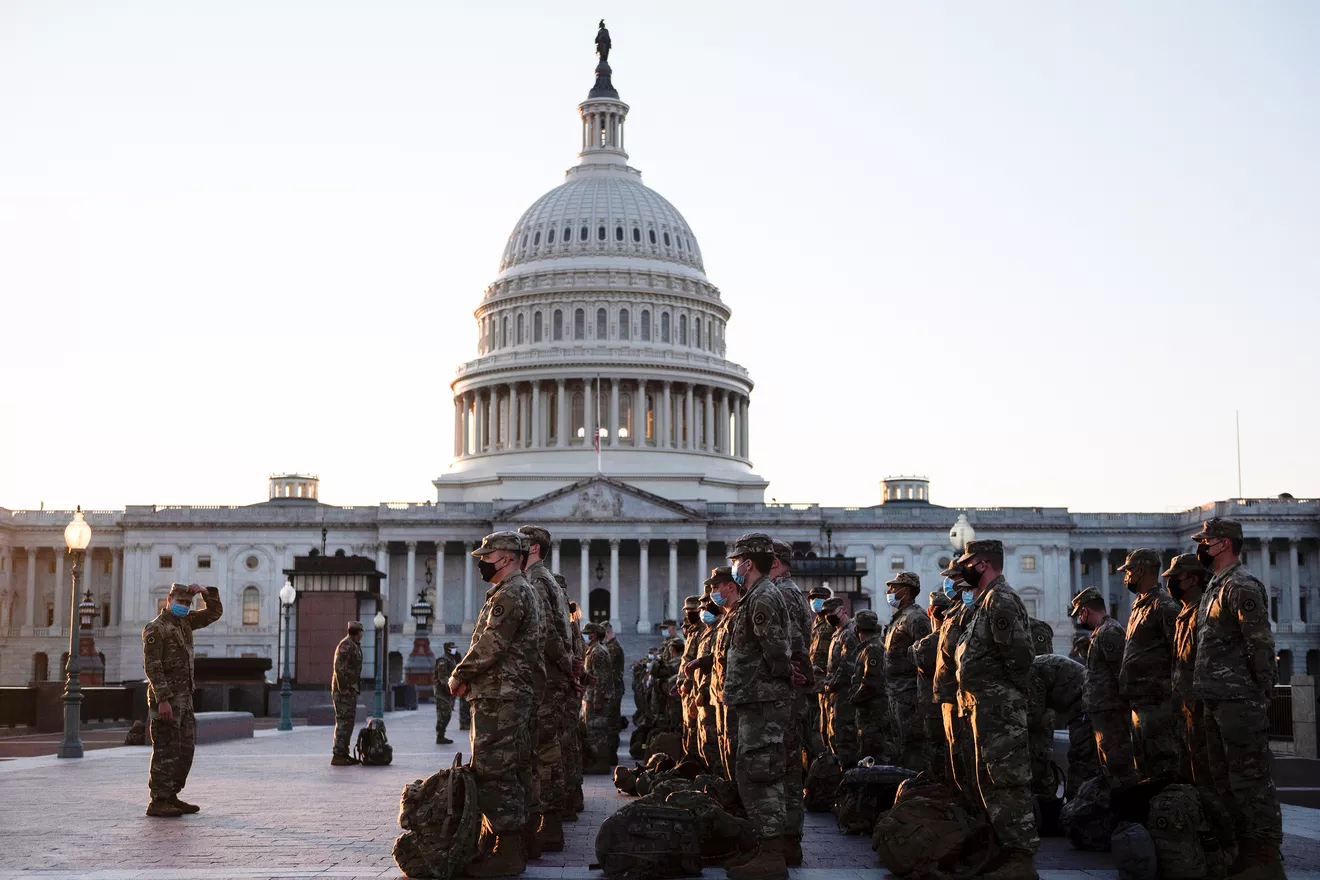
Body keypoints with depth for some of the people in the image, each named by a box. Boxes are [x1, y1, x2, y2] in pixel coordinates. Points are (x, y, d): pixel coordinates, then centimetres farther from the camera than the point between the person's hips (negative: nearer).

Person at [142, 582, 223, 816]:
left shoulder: (185, 622, 15)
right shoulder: (155, 629, -10)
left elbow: (215, 613, 20)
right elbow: (152, 666, -17)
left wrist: (206, 592, 2)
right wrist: (163, 700, -24)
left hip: (184, 698, 9)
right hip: (166, 699, -9)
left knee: (186, 749, 11)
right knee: (166, 751, -7)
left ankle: (171, 796, 19)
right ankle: (158, 802, -3)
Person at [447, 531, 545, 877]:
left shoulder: (510, 595, -13)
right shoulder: (522, 592, 21)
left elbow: (490, 646, -19)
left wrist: (459, 676, -6)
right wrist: (470, 678, 12)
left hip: (499, 699, -11)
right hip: (517, 696, 11)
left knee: (494, 772, -9)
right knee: (512, 771, 12)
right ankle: (513, 846, 17)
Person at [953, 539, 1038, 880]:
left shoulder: (1000, 599, -14)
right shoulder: (985, 601, 19)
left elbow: (1019, 652, -22)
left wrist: (1009, 691, -14)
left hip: (998, 706, -11)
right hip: (985, 706, 11)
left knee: (1007, 778, -10)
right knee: (990, 777, 15)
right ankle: (1012, 848, 22)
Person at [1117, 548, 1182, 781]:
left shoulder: (1163, 605, -10)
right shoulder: (1138, 606, 21)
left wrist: (1175, 693, -20)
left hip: (1156, 700, -10)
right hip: (1139, 700, 10)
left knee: (1162, 764, -10)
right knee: (1144, 763, 14)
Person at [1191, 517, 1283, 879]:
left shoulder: (1241, 586, -11)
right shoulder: (1215, 587, 18)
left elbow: (1260, 645, -16)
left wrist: (1261, 696, -17)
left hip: (1239, 701, -10)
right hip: (1216, 702, 10)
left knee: (1250, 778, -7)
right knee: (1227, 780, 14)